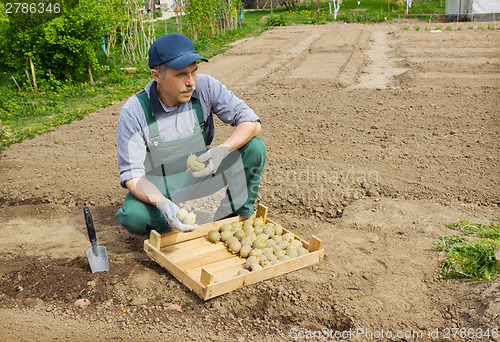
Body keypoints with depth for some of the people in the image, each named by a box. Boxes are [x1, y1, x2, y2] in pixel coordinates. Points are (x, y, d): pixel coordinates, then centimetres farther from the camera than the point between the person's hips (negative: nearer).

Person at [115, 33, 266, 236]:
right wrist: (161, 203, -41)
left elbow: (251, 122, -16)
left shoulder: (205, 87, -16)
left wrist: (223, 150, -36)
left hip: (201, 173, 3)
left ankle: (242, 216, -2)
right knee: (133, 216, -34)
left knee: (254, 147, -18)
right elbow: (131, 174, -21)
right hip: (159, 188, -2)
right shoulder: (134, 112, -23)